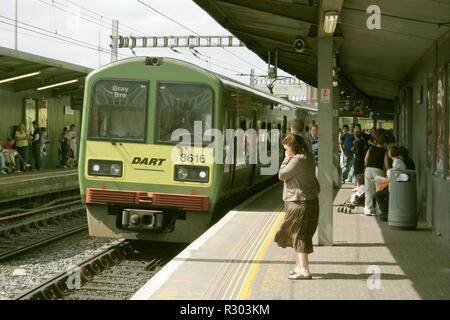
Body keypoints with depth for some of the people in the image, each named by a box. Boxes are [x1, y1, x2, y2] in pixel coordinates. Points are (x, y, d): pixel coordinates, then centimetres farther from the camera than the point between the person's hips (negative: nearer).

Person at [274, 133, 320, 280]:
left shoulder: (297, 160, -21)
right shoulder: (308, 157, 10)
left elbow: (281, 175, -13)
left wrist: (286, 159, -7)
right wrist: (289, 158, 8)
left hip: (301, 204, -10)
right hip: (310, 200, 10)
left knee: (300, 236, -4)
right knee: (297, 235, 19)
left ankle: (304, 270, 0)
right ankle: (300, 266, 26)